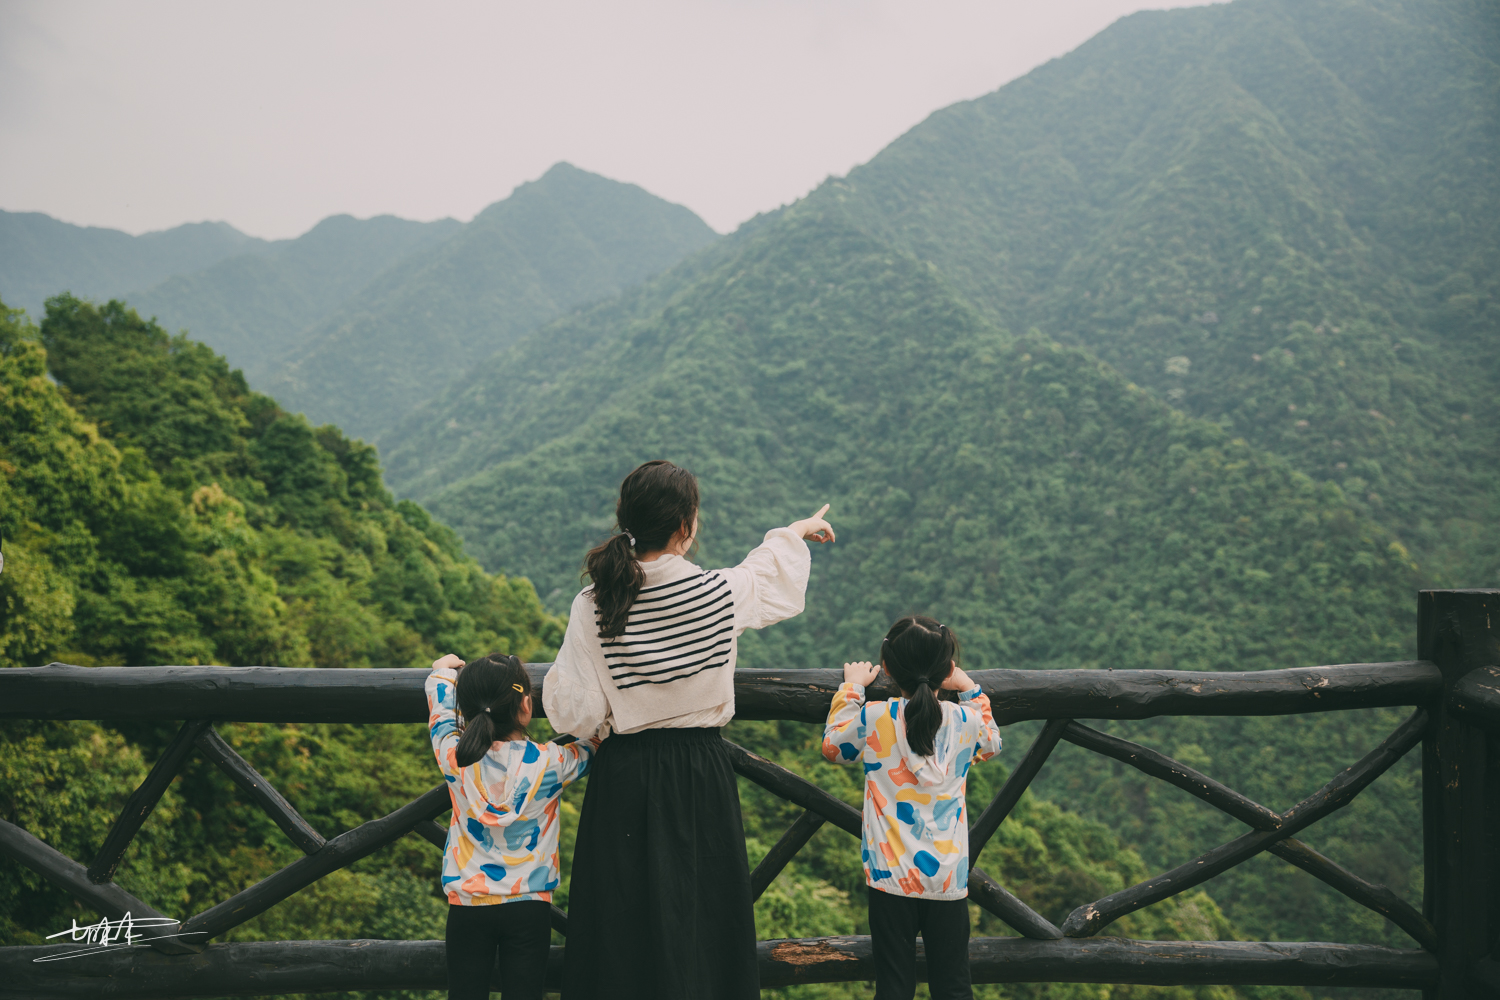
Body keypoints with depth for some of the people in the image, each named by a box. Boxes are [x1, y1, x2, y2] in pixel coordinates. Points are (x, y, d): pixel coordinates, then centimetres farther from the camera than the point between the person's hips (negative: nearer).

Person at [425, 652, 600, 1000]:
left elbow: (440, 710, 14)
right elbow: (592, 745, 10)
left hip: (467, 904, 1)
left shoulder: (453, 758, -7)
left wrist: (444, 670, 33)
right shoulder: (549, 763, -11)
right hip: (529, 905, -1)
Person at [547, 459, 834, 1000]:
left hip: (623, 778, 0)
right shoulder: (721, 592, -11)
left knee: (621, 921, 11)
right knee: (702, 915, 14)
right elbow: (772, 572, 13)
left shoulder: (592, 606, -12)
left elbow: (575, 715, -8)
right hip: (701, 776, 0)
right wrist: (796, 531, 33)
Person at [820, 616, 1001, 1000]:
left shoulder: (872, 719, -7)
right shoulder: (966, 721, -1)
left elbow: (832, 746, 13)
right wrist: (970, 690, 30)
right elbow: (990, 745, 24)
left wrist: (851, 687, 21)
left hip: (891, 878, -1)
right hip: (948, 879, 1)